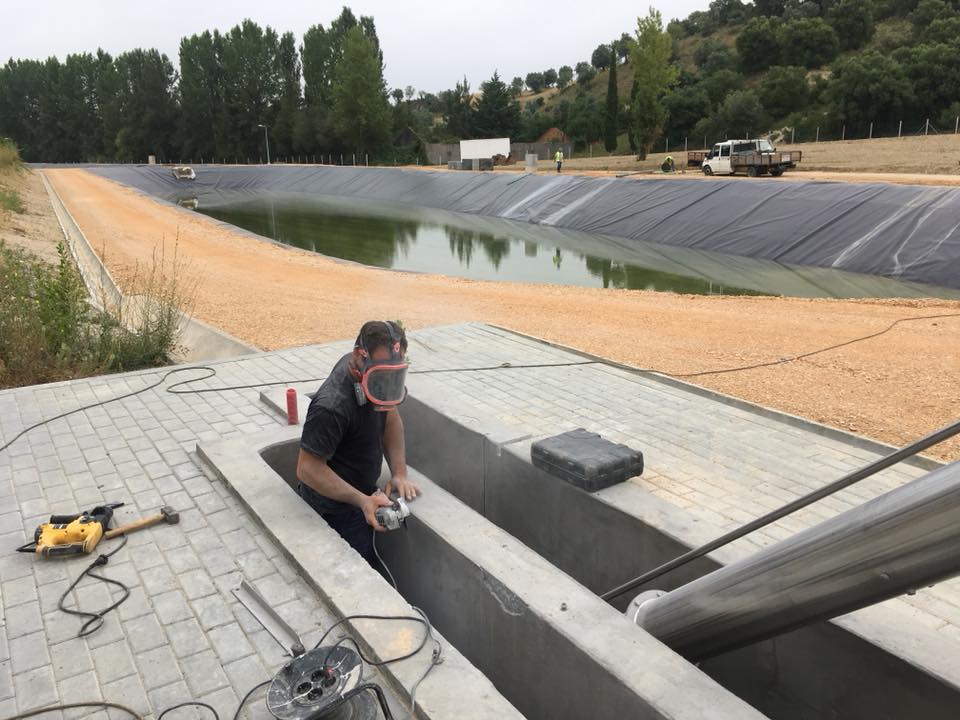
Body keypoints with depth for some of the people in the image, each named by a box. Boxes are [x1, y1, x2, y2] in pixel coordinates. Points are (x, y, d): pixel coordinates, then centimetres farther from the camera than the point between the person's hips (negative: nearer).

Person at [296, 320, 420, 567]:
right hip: (334, 509, -8)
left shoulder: (371, 373, -11)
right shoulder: (332, 406, -35)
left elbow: (390, 418, 0)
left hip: (361, 493, 8)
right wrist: (362, 501, -33)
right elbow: (308, 468, -28)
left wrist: (399, 473, -10)